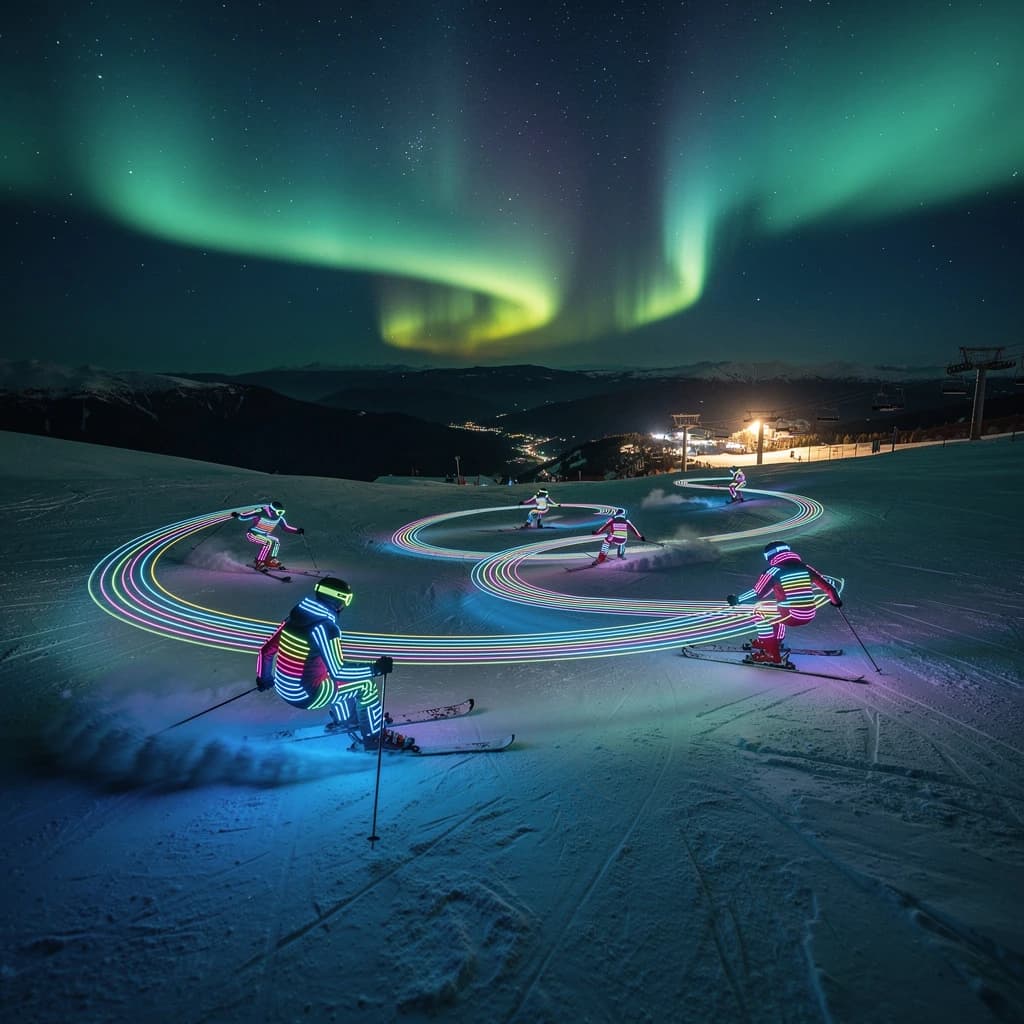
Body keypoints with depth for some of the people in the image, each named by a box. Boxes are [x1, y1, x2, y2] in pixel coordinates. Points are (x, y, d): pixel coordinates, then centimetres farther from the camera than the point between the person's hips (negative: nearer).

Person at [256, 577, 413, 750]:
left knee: (335, 677, 29)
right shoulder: (326, 627, -21)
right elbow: (338, 671, -22)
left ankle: (345, 719, 43)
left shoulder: (295, 615, 2)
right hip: (305, 696, -8)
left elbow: (267, 650, 11)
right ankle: (375, 737, 15)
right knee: (366, 684, 3)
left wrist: (263, 677, 28)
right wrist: (375, 669, -15)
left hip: (282, 687, 8)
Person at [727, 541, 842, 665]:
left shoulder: (774, 571, -6)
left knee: (760, 611, 13)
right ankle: (776, 642, 40)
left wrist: (736, 600, 8)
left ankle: (772, 655, 10)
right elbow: (828, 586, 12)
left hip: (792, 617, -6)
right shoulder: (806, 567, 9)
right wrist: (836, 601, 31)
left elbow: (757, 593, -5)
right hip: (809, 616, 7)